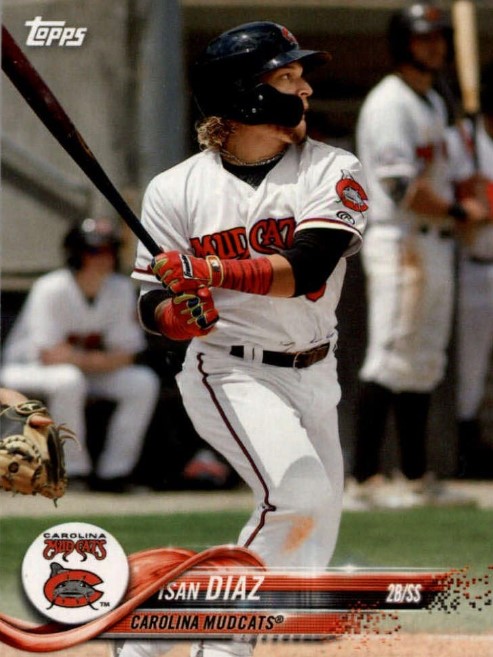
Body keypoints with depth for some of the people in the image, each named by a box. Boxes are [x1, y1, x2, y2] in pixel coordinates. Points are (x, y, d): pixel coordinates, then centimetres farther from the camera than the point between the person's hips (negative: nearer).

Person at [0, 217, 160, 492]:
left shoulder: (121, 289, -7)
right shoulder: (51, 289, -23)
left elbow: (125, 354, -6)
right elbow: (50, 355, -27)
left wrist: (85, 361, -22)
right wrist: (94, 360, -19)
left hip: (86, 371, 6)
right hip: (26, 370, -6)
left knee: (144, 382, -13)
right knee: (68, 380, -38)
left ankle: (113, 471, -9)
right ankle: (74, 467, -23)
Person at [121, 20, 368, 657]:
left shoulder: (331, 171, -4)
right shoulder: (177, 190, -5)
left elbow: (307, 269, -20)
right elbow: (152, 304, -1)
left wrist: (212, 272, -32)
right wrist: (175, 314, -25)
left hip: (312, 375, 4)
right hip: (229, 371, -4)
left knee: (313, 534, 7)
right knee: (299, 490, -25)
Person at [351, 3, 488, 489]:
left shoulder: (434, 103, 19)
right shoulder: (389, 104, -12)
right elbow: (402, 188, -20)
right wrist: (458, 211, -15)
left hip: (436, 244, 10)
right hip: (398, 243, -10)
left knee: (425, 362, 11)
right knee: (390, 357, -13)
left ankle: (416, 475, 15)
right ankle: (365, 476, -15)